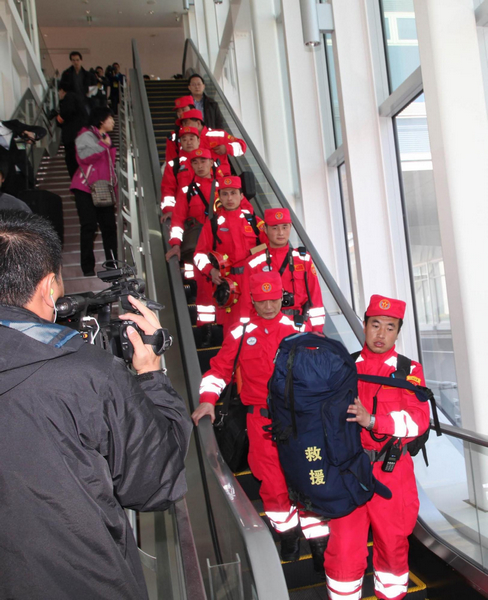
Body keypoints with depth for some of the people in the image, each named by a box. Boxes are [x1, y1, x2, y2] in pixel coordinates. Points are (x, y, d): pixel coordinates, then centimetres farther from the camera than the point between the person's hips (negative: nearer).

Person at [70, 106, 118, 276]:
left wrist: (113, 187, 19)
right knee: (89, 227, -9)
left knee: (109, 226, -1)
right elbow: (85, 156, -19)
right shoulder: (86, 135, -1)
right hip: (86, 188, -7)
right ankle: (88, 268, -7)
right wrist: (104, 145, -11)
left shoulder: (106, 138, 23)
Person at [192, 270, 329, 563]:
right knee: (273, 483, 6)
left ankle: (318, 538, 20)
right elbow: (220, 368, 6)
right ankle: (288, 534, 29)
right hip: (261, 419, 0)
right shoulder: (241, 331, 1)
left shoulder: (297, 327, 3)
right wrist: (207, 400, -5)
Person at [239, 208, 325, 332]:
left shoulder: (304, 259, 5)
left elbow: (315, 297, 7)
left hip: (302, 330, 2)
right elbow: (246, 304, 2)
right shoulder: (254, 264, -1)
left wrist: (317, 330, 4)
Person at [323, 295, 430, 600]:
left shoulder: (409, 370, 1)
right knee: (344, 544, 2)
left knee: (392, 540, 14)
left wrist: (371, 420, -23)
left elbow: (419, 419, -12)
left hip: (392, 472, -1)